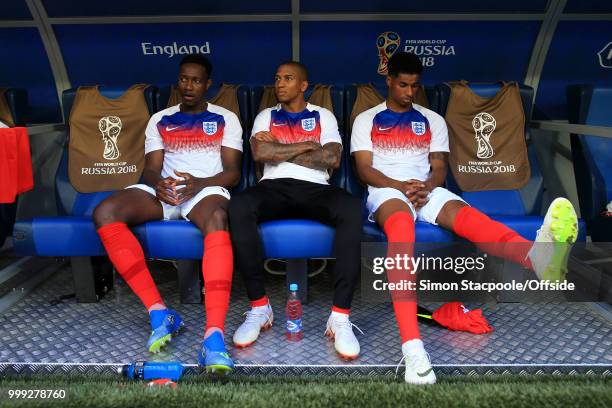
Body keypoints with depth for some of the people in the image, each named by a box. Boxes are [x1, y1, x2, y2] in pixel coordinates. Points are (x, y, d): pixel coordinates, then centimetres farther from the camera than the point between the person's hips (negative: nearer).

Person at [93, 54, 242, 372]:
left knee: (217, 219, -42)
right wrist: (157, 183, -15)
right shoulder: (159, 120, 22)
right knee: (105, 213, -28)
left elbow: (232, 172, 4)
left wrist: (199, 183, -18)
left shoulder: (226, 119, 15)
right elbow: (151, 169, 11)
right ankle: (158, 311, -24)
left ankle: (214, 336, -50)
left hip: (206, 190, -3)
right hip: (164, 191, 3)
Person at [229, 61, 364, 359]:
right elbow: (260, 153, 1)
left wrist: (279, 150, 2)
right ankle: (259, 307, -21)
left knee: (352, 209, -35)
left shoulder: (324, 116, 20)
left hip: (315, 189, 0)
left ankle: (340, 315, -31)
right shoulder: (265, 116, 23)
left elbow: (332, 159, 0)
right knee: (239, 207, -35)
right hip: (274, 188, 1)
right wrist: (306, 145, 3)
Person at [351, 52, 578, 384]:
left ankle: (539, 255, -68)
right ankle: (412, 345, -56)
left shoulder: (433, 120, 21)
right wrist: (401, 186, -15)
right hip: (386, 191, -3)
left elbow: (439, 167, 11)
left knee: (462, 212, -33)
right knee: (402, 225, -40)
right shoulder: (366, 120, 15)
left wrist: (426, 187, -13)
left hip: (427, 190, 3)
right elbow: (364, 169, 3)